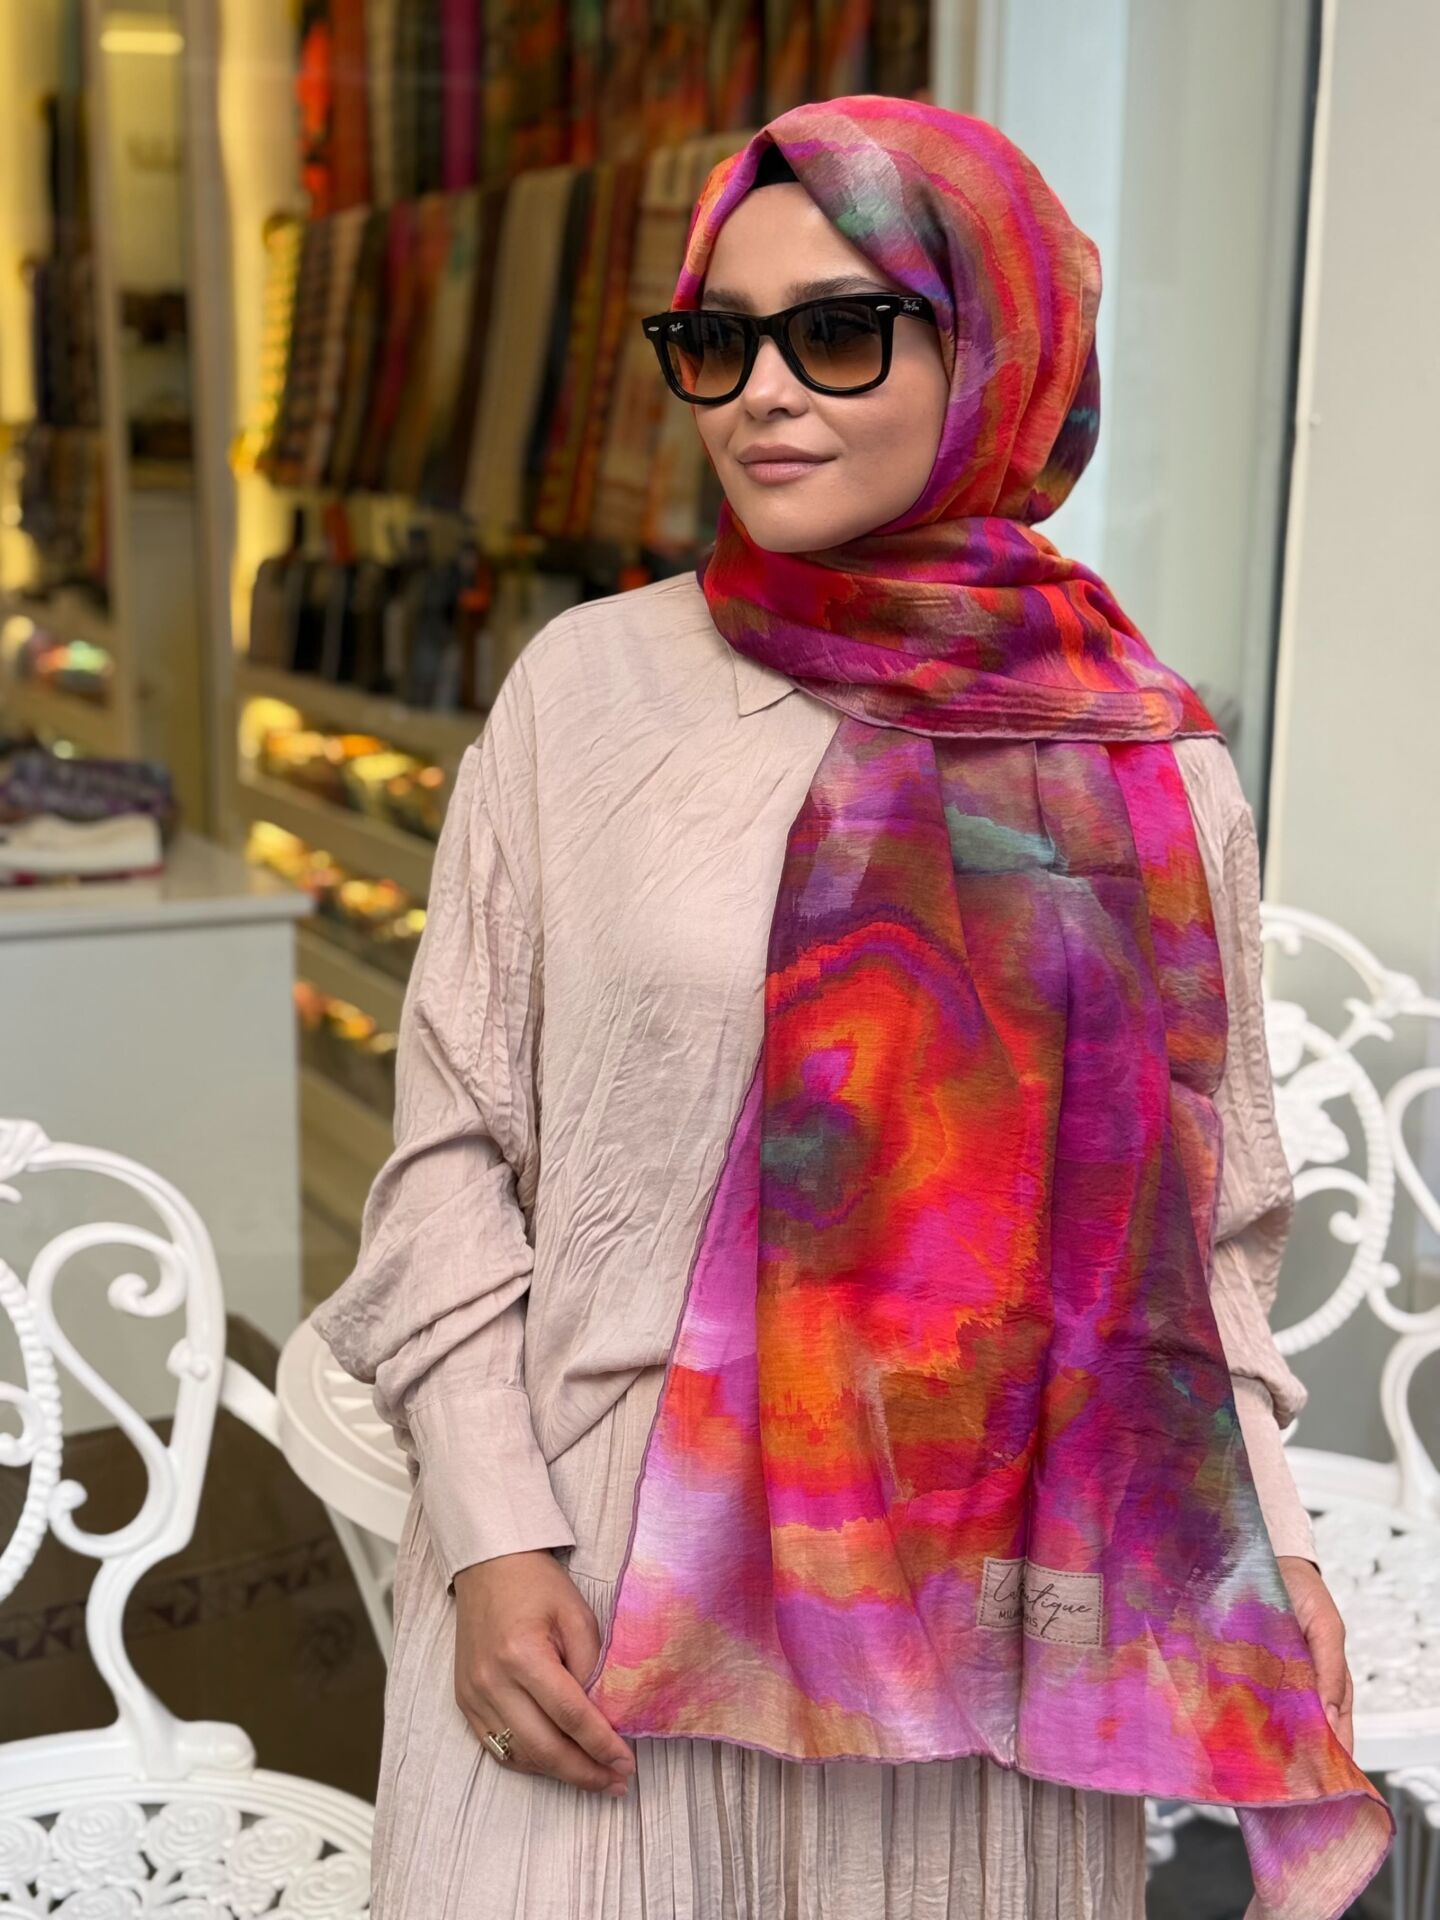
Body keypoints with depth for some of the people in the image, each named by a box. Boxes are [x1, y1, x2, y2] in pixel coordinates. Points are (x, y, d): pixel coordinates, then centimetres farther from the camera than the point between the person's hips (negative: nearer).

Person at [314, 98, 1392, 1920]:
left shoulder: (1160, 775, 1)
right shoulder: (591, 687, -4)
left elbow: (1200, 1213, 10)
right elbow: (452, 1139, -2)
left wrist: (1262, 1537, 0)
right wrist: (486, 1534, -8)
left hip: (995, 1617, 2)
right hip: (608, 1598, -1)